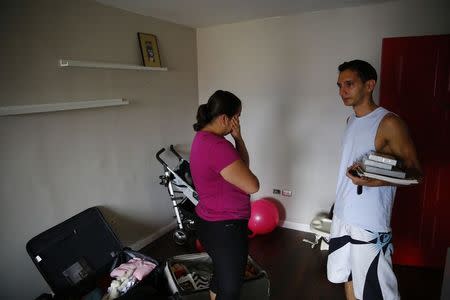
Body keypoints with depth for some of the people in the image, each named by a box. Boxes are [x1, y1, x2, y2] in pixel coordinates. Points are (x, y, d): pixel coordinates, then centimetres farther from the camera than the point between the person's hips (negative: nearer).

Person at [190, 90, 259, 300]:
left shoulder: (204, 138, 5)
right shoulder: (217, 146, -28)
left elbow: (243, 165, 9)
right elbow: (252, 185, -24)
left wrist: (238, 137, -6)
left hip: (214, 224, 10)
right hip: (225, 229, -10)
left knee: (221, 276, 29)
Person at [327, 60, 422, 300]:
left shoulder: (389, 123, -15)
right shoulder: (351, 119, 9)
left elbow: (414, 172, -14)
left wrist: (373, 181, -30)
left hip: (370, 222, -7)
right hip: (343, 215, 7)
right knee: (347, 274, 20)